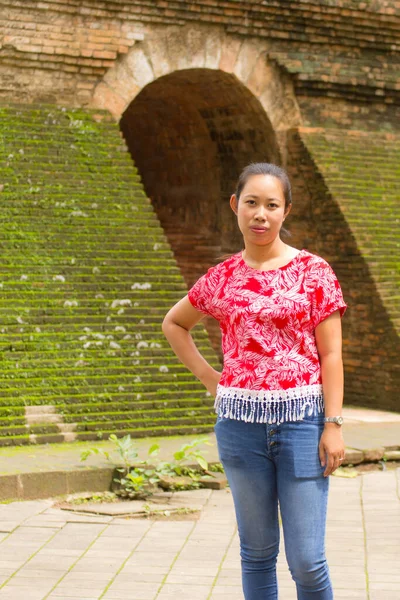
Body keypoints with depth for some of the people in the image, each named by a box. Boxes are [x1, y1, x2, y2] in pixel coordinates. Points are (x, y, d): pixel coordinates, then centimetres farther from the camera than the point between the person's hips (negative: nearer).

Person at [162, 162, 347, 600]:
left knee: (307, 559, -4)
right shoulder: (222, 278, 6)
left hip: (300, 419, -2)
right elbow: (174, 323, 23)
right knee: (257, 551, 10)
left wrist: (333, 425, -9)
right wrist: (206, 375, 10)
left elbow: (330, 355, -3)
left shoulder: (314, 272, -2)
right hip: (241, 421, 3)